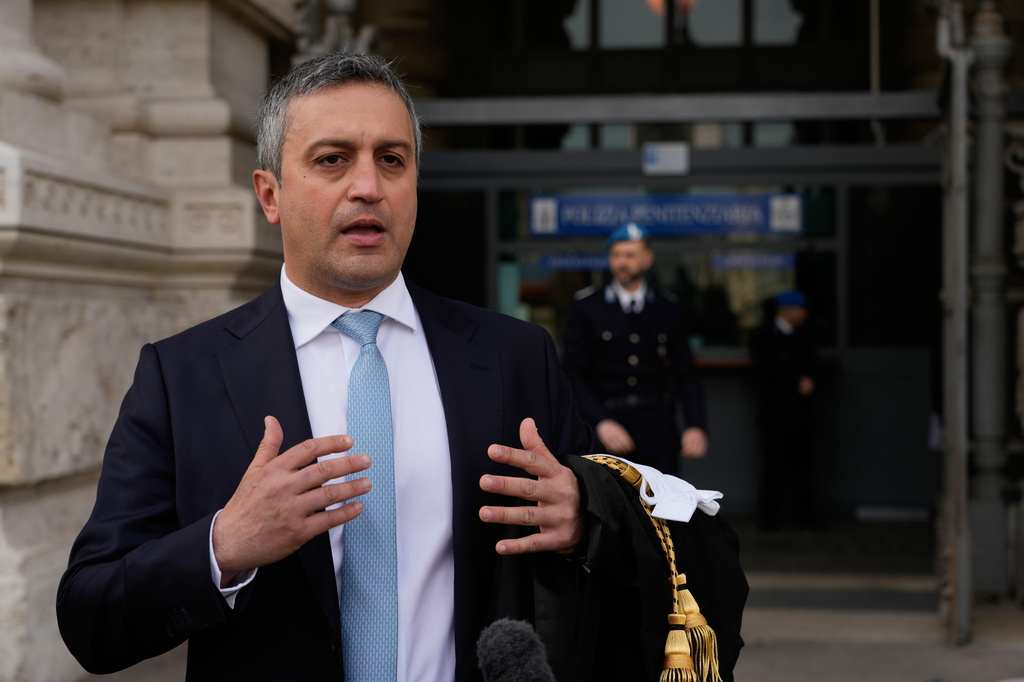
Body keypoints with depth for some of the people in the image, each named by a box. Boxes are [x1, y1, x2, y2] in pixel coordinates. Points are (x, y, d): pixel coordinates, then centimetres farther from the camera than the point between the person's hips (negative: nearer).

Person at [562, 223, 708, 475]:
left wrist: (696, 426, -5)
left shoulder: (667, 309, 11)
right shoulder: (586, 307, 5)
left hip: (657, 425, 1)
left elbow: (686, 375, 11)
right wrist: (601, 423, -13)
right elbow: (573, 375, 0)